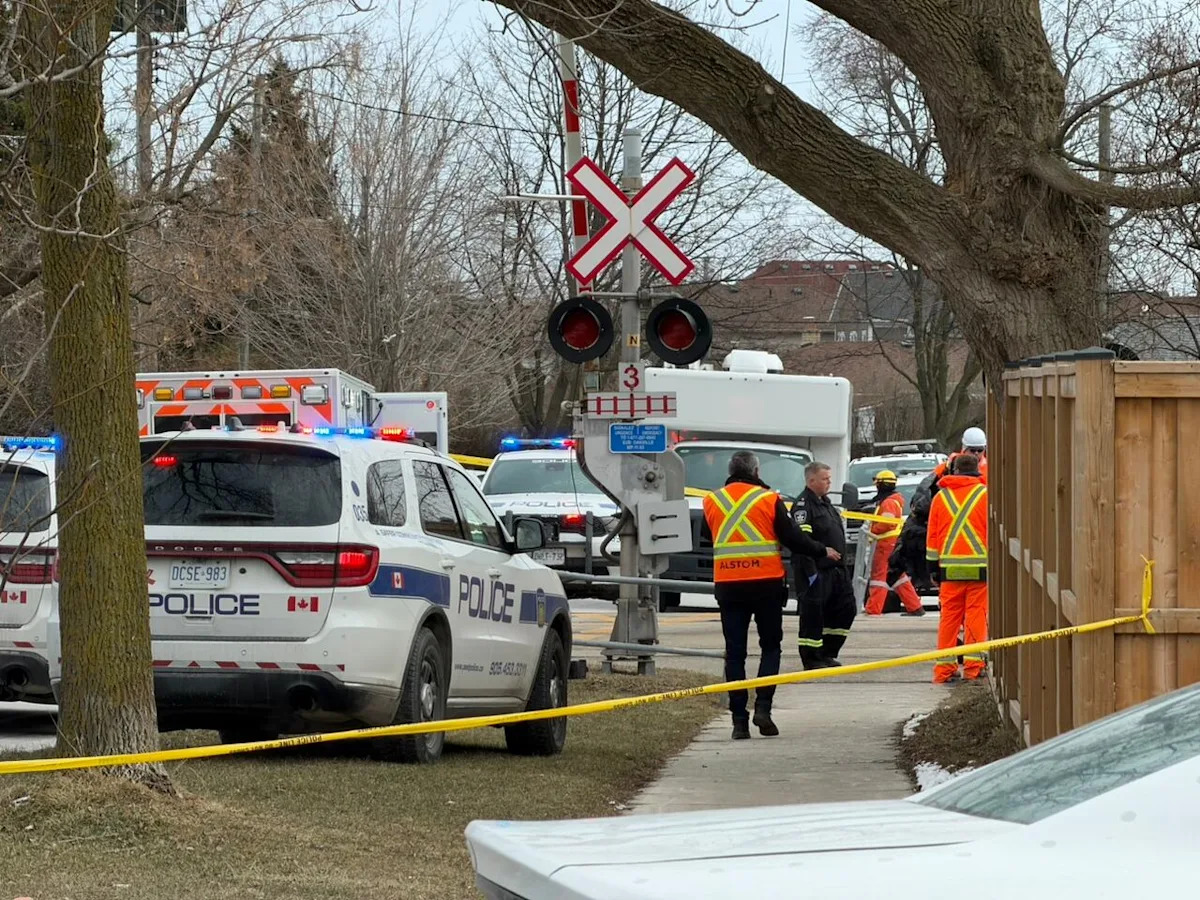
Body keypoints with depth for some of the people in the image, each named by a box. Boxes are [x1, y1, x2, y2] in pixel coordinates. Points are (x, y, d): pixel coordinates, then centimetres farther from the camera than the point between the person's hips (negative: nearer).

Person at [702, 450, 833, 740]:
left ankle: (739, 719, 1)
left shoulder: (712, 501, 4)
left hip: (728, 585, 2)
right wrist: (822, 551, 12)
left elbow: (706, 534, 20)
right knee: (770, 646, 11)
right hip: (766, 583, -2)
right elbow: (793, 539, -4)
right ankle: (763, 706, -5)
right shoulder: (769, 500, -4)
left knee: (734, 653, 6)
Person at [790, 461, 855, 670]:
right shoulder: (803, 505, -12)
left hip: (835, 569, 10)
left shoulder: (826, 504, 19)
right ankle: (812, 659, 2)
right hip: (816, 571, -10)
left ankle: (828, 653, 19)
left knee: (846, 609, 10)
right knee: (812, 614, -4)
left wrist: (841, 562, 22)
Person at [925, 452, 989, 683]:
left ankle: (944, 667, 4)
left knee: (949, 616, 6)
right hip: (979, 566, -3)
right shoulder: (985, 494, -1)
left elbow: (932, 534, 11)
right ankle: (973, 665, -5)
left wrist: (933, 564, 17)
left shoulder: (941, 496, 8)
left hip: (950, 567, 3)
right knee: (976, 615, -1)